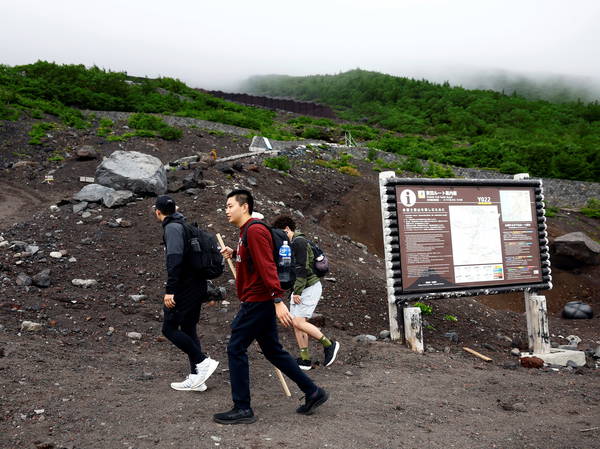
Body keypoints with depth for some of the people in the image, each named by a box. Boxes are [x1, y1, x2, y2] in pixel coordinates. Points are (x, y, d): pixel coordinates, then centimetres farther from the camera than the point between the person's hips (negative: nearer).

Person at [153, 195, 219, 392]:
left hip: (185, 287, -9)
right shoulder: (185, 225, 17)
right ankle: (196, 378, 14)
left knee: (169, 328, -1)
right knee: (188, 329, 12)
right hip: (197, 285, 9)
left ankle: (203, 361, -4)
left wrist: (170, 290, -26)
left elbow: (175, 259, -25)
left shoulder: (172, 228, -11)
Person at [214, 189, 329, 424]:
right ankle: (313, 392, 21)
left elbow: (267, 266, -23)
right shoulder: (246, 231, 16)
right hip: (260, 301, 10)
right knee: (273, 351, 15)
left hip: (257, 301, -10)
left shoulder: (254, 231, -15)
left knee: (236, 349, -4)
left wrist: (278, 300, -28)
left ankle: (242, 409, 5)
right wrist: (233, 253, 12)